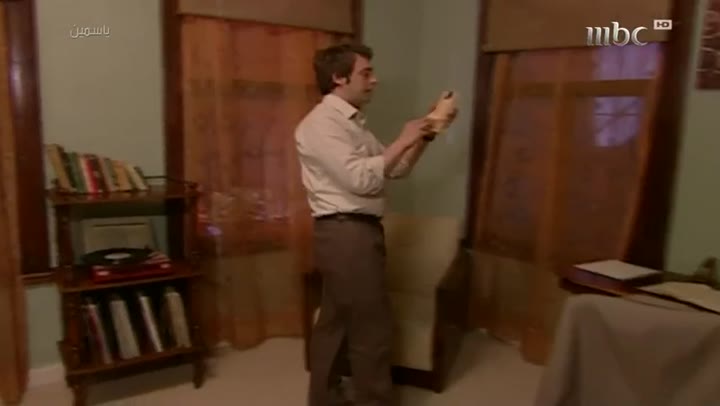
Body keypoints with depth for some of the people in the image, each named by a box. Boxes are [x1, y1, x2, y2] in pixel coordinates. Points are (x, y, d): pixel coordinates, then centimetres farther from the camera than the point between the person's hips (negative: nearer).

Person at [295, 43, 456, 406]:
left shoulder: (351, 123, 17)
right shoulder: (321, 123, -14)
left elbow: (397, 169, 18)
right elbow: (361, 179, -24)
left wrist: (425, 135, 5)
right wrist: (403, 141, -16)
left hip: (354, 233, 10)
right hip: (346, 234, -10)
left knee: (336, 323, 17)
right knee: (371, 330, 0)